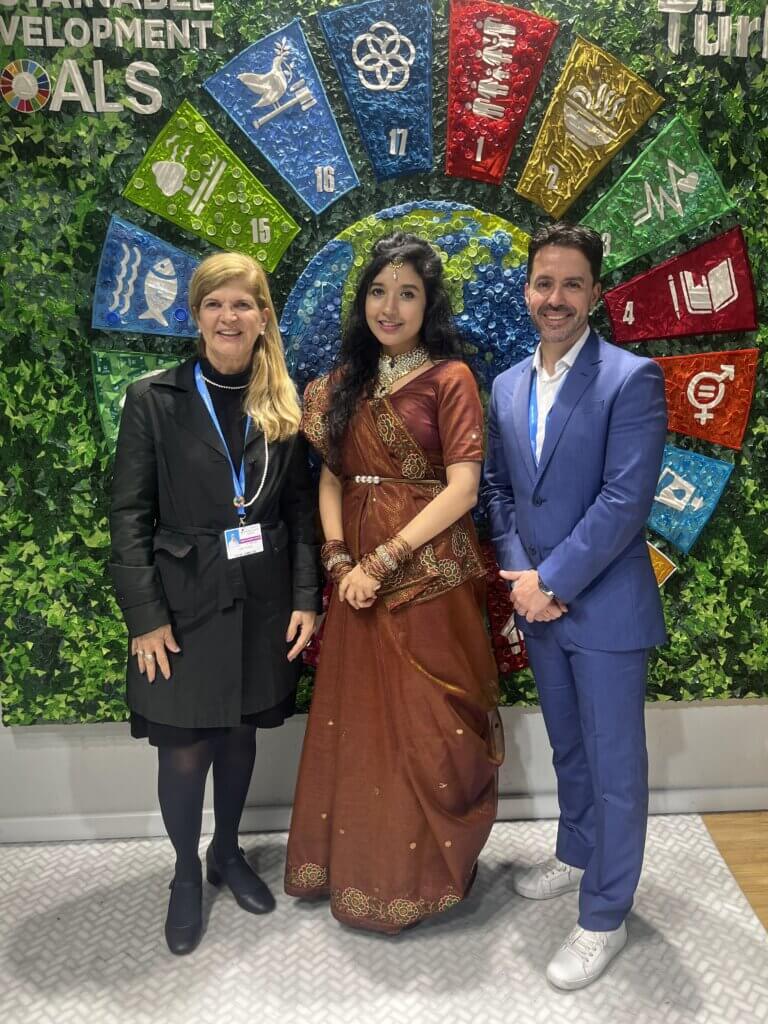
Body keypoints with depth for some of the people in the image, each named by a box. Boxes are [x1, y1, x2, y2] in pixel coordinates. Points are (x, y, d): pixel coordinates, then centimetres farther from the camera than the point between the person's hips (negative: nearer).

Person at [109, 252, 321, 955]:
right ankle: (187, 872, 32)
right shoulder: (154, 400, -6)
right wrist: (146, 615, -11)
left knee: (240, 733, 16)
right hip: (185, 604, -2)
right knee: (185, 749, 5)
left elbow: (302, 508, 4)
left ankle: (228, 852, 40)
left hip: (263, 602, 3)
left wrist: (306, 598, -2)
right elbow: (129, 515, -7)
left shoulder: (283, 405, 3)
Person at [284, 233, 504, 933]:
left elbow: (462, 490, -13)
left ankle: (430, 867, 28)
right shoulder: (346, 382, 11)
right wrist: (338, 560, -7)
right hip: (359, 577, 5)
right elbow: (330, 478, 8)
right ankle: (361, 860, 35)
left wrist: (384, 559, -16)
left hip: (431, 573, -5)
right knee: (359, 719, 14)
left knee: (429, 724, 5)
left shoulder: (449, 378, -5)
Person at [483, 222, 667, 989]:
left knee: (614, 762, 7)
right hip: (536, 601, 6)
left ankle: (604, 917, 25)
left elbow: (624, 500, -19)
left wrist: (552, 581, -17)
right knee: (568, 746, 23)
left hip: (604, 607, -6)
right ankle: (576, 855, 45)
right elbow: (498, 487, 8)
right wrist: (522, 575, -5)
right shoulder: (507, 386, 7)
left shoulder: (631, 379, -13)